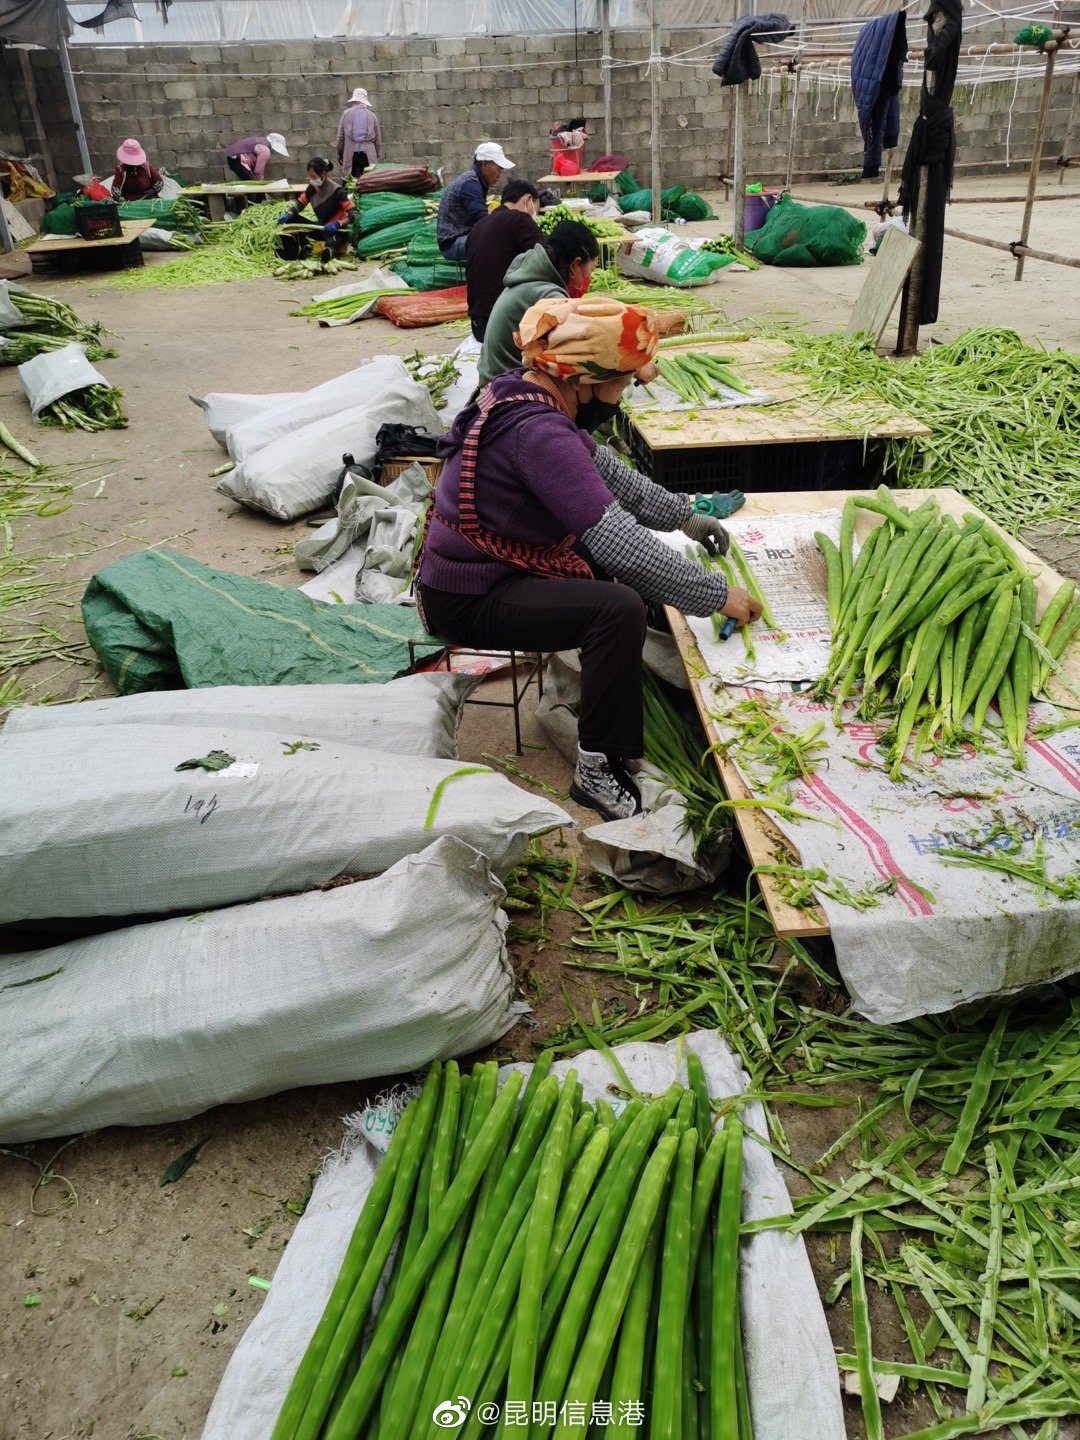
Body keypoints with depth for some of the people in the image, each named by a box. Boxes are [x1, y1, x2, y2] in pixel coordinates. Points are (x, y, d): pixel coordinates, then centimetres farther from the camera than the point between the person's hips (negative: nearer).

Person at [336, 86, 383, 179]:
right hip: (368, 154, 0)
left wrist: (339, 154, 16)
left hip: (351, 153, 0)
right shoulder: (372, 115, 5)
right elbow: (378, 138, 8)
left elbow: (340, 136, 7)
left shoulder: (346, 113, 4)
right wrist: (378, 155, 18)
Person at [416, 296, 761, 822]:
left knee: (632, 572, 13)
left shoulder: (523, 391, 1)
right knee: (620, 608, -26)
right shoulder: (538, 432, -29)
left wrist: (685, 515, 13)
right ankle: (599, 770, -12)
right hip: (467, 600, -10)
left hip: (476, 563, 10)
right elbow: (619, 541, -32)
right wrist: (716, 595, -24)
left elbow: (605, 470, 13)